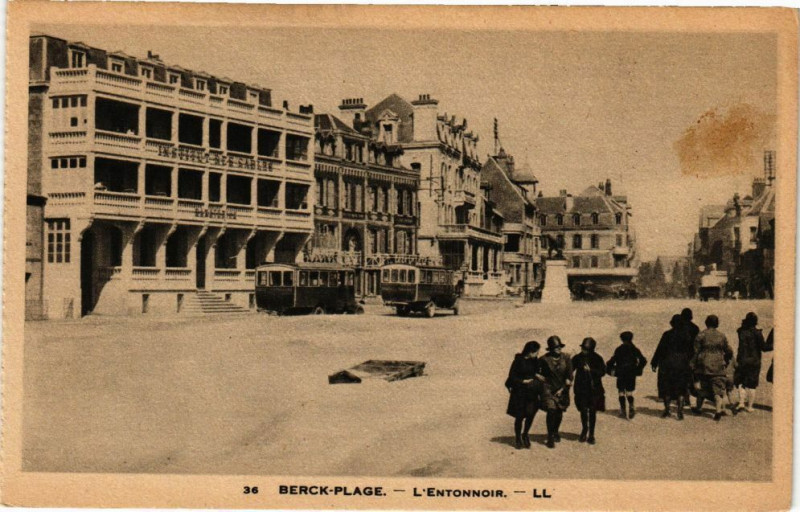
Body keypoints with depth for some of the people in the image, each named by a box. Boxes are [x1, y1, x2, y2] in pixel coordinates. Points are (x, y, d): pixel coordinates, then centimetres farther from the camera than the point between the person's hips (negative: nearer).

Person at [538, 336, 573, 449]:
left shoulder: (566, 359, 0)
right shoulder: (544, 360, -7)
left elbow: (569, 376, 2)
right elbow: (540, 374, 6)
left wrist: (562, 389, -3)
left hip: (562, 390, 3)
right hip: (549, 389, -3)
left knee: (559, 412, 9)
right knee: (551, 411, -13)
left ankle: (555, 432, 36)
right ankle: (550, 437, -3)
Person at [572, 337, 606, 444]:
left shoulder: (597, 358, -3)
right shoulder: (578, 358, -2)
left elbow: (603, 371, -6)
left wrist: (591, 370, -19)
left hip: (594, 388, 0)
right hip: (581, 388, 0)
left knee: (592, 411, 4)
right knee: (583, 410, 0)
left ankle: (591, 434, 16)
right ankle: (584, 429, 27)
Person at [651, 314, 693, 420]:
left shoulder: (667, 335, -8)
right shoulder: (686, 335, -2)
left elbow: (660, 349, -7)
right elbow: (691, 351, 2)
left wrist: (654, 363, 0)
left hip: (668, 364, -2)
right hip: (682, 365, 2)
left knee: (666, 387, 10)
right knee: (681, 389, 8)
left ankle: (667, 410, 11)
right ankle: (680, 411, -1)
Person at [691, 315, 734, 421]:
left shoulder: (701, 335, -4)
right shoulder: (721, 336, 5)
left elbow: (695, 352, -5)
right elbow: (729, 351, 12)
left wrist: (693, 366, 1)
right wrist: (726, 362, 30)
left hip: (704, 366, -1)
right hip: (718, 367, 1)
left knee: (703, 388, 13)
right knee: (718, 389, 0)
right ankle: (718, 409, -14)